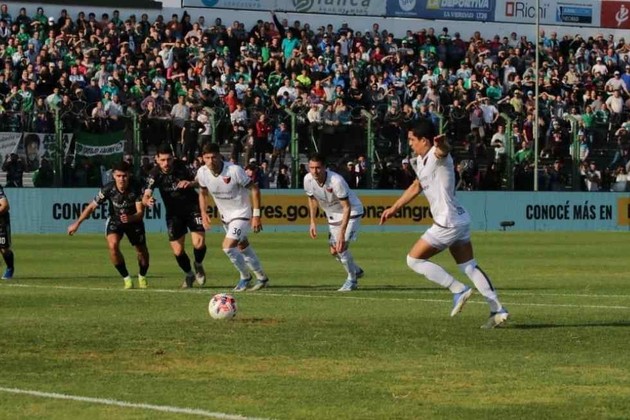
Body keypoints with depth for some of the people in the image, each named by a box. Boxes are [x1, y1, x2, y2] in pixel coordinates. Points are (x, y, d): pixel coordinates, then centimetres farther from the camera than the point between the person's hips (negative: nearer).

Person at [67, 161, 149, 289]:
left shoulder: (136, 189, -28)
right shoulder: (108, 189, -26)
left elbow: (140, 213, -29)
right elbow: (92, 207, -14)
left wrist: (130, 218, -51)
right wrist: (77, 224, -11)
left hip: (133, 220, 1)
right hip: (115, 220, -1)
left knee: (142, 251, 6)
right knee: (113, 245, -27)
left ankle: (142, 277, 39)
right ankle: (126, 279, -12)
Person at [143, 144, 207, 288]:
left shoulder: (181, 166, -16)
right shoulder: (154, 174, -18)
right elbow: (145, 196, -27)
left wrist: (190, 183, -27)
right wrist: (148, 200, -51)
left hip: (192, 207, -1)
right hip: (173, 213, 1)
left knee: (199, 243, -17)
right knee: (178, 251, -2)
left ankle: (198, 266, 17)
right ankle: (189, 275, 28)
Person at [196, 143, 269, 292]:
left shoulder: (235, 170, -28)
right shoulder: (202, 173, -11)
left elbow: (254, 188, -19)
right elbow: (203, 193, 10)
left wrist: (256, 215, -20)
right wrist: (203, 213, -2)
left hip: (242, 214, -7)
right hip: (225, 215, 7)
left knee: (228, 246, -18)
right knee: (242, 246, 18)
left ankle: (245, 277, 6)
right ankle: (261, 278, 35)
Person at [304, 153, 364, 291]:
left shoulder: (336, 181, -36)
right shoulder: (308, 179, -18)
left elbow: (347, 207, -32)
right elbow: (312, 198, 5)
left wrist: (342, 233, -36)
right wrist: (313, 222, 2)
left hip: (351, 212, -7)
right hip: (332, 215, 7)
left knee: (341, 247, -19)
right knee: (334, 251, 8)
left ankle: (351, 280, 2)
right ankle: (356, 271, 36)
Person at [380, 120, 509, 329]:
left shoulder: (437, 155, -16)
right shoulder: (421, 161, 14)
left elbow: (443, 150, -41)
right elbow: (416, 187, 30)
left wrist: (442, 145, -66)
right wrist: (393, 208, 34)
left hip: (448, 223, -10)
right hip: (459, 219, 10)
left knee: (414, 259, -2)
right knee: (470, 267, 10)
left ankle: (458, 290, -4)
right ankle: (498, 310, 6)